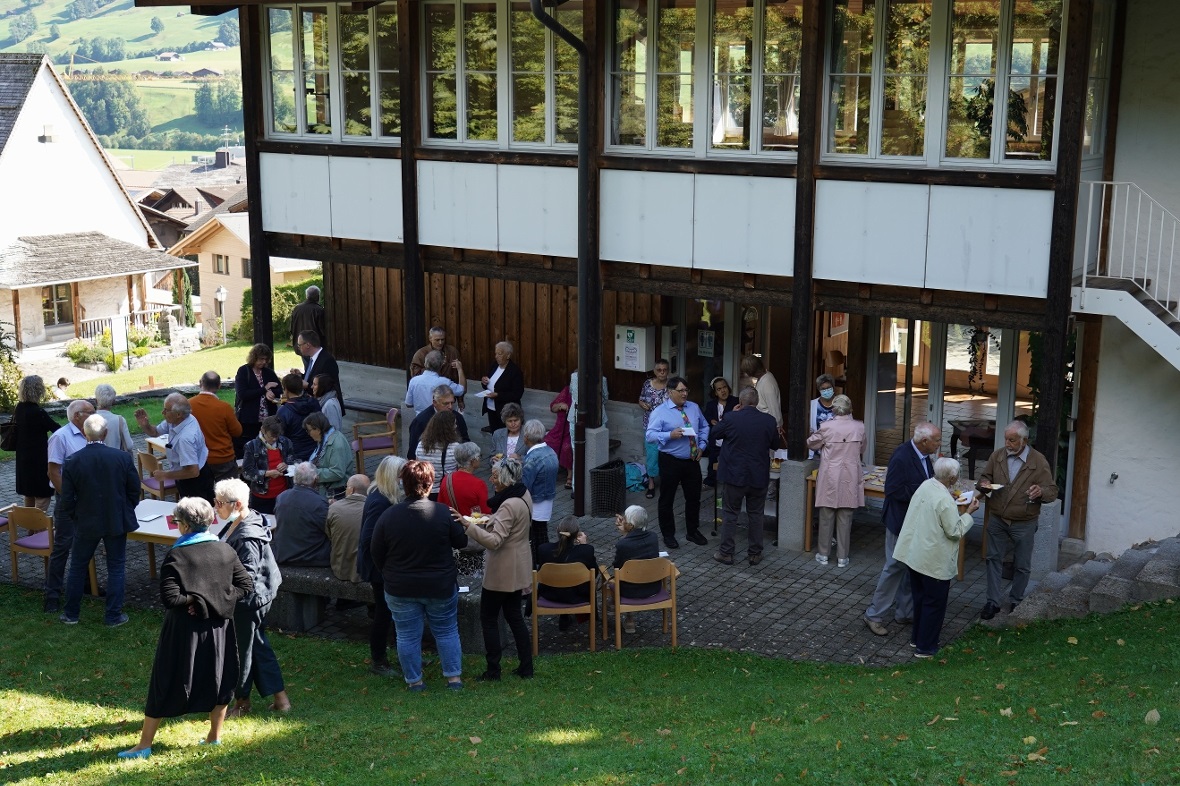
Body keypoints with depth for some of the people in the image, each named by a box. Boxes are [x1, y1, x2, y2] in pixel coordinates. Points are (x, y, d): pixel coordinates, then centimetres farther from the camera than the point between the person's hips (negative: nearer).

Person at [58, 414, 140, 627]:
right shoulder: (123, 458, -13)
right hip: (116, 522, 0)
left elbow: (66, 498, -7)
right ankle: (113, 615, 14)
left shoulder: (72, 462, -13)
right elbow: (134, 490, -3)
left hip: (86, 523, 0)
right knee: (116, 568, 10)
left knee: (77, 567, 16)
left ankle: (71, 613, 26)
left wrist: (72, 518, 11)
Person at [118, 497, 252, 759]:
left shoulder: (176, 556, -16)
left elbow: (170, 598, -23)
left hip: (184, 630, -4)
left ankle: (144, 745, 13)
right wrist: (217, 598, -4)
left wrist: (194, 598, -7)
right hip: (218, 628, 4)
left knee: (165, 683, 6)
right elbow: (247, 584, 0)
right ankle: (215, 736, 28)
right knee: (219, 678, 19)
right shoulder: (226, 551, -2)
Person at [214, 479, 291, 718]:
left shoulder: (247, 537, -28)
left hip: (248, 601, -10)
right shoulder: (235, 525, 3)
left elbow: (247, 576, -30)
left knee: (242, 649, 7)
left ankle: (241, 701, 27)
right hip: (248, 600, 10)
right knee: (258, 644, 17)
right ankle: (280, 698, 26)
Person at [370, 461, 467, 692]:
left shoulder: (388, 516, -12)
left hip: (400, 589, 0)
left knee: (407, 636, 13)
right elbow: (461, 542, -4)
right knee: (447, 631, 16)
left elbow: (376, 553, -2)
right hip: (441, 586, 0)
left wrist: (389, 576, 14)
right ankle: (454, 677, 19)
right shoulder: (442, 513, -16)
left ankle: (414, 681, 20)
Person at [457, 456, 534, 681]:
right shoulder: (524, 496, 3)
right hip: (518, 568, 9)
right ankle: (526, 668, 21)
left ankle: (493, 671, 12)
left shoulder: (510, 506, -27)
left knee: (488, 618, 5)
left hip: (503, 571, -9)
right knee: (514, 615, 17)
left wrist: (468, 524, -35)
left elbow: (494, 541, -30)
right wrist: (488, 520, 5)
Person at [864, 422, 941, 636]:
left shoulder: (923, 456, 1)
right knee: (895, 567, -1)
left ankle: (905, 612, 31)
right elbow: (893, 490, -25)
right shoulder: (901, 457, -25)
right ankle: (874, 616, 11)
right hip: (901, 522, -9)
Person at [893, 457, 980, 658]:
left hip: (914, 553, 8)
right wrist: (969, 512, -8)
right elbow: (955, 532, -18)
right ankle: (926, 647, 14)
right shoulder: (945, 501, -25)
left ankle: (917, 638, 35)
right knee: (934, 603, 6)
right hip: (934, 561, -8)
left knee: (920, 597, 22)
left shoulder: (925, 485, -2)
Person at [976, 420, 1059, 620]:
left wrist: (1041, 492, -32)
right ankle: (994, 602, 16)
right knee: (994, 560, 7)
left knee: (1022, 566, 9)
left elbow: (1052, 491, -8)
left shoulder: (1038, 462, -10)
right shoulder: (997, 456, -1)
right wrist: (984, 484, -12)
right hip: (997, 521, 3)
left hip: (1024, 524, -3)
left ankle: (1016, 602, 27)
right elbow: (984, 476, 13)